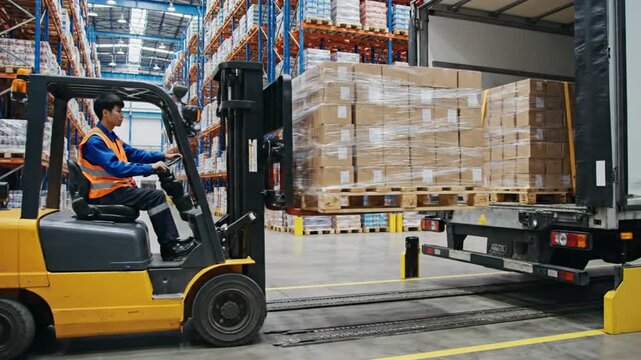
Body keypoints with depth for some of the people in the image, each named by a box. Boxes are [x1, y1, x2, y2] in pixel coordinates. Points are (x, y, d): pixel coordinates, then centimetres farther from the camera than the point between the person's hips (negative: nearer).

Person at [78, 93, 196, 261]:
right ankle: (170, 247, -15)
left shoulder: (111, 138, 18)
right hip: (106, 194, -10)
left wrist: (163, 156, 8)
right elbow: (116, 167, -26)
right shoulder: (95, 140, -15)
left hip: (116, 190, 10)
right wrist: (150, 167, -26)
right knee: (156, 196, -19)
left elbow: (134, 153, 17)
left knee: (157, 195, 5)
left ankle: (172, 243, 1)